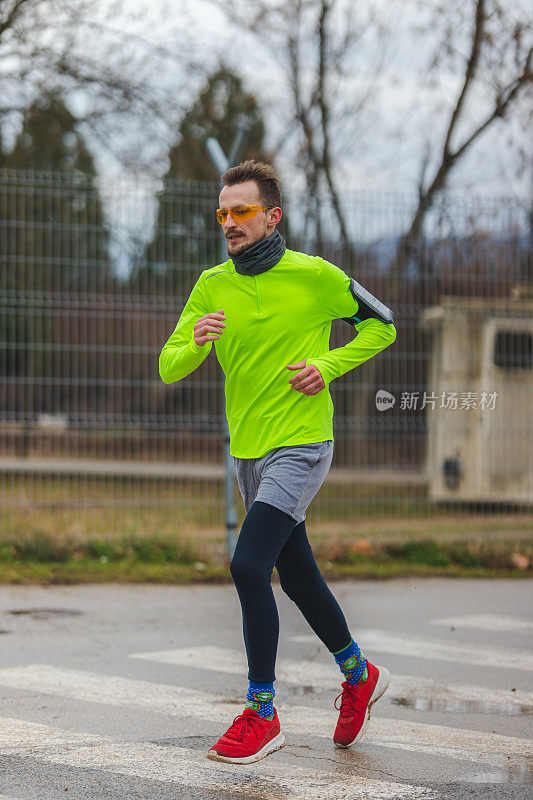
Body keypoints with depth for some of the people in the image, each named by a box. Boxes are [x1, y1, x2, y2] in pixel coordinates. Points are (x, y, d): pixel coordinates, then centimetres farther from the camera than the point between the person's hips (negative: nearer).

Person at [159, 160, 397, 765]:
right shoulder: (212, 285, 3)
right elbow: (168, 368, -1)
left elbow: (380, 326, 4)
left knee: (248, 566, -19)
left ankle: (261, 713, -9)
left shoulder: (315, 276, -8)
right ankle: (359, 674, 39)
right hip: (247, 451, 6)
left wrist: (329, 365, -11)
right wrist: (194, 344, -24)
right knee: (297, 577, 16)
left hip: (300, 445, -6)